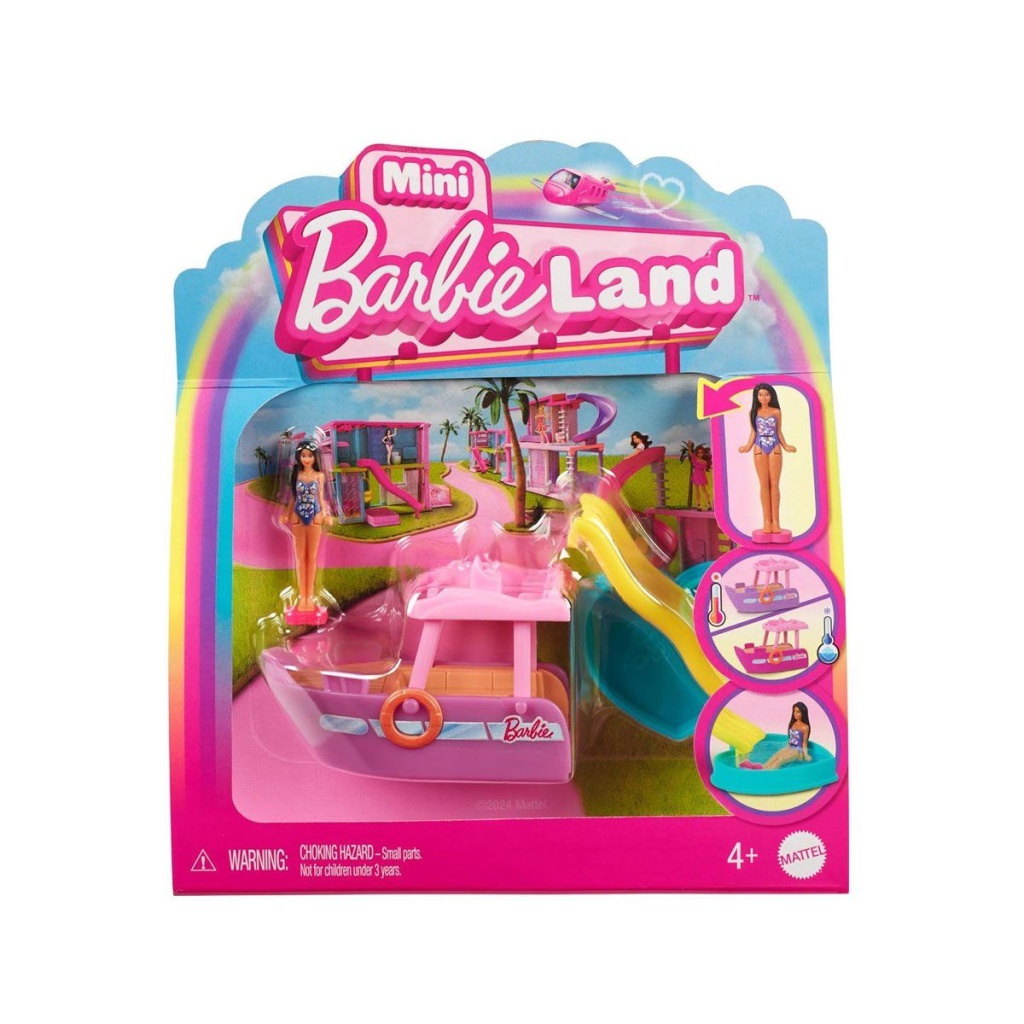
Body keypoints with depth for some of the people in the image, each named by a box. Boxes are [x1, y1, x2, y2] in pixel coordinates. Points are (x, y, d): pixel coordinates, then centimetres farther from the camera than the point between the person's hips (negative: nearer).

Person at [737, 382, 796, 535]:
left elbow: (779, 432, 9)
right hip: (760, 449, 0)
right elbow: (753, 432, 10)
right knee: (764, 484, -1)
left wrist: (785, 446, 0)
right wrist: (748, 446, -2)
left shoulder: (776, 412, 5)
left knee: (774, 484, -2)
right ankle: (767, 521, -1)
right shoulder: (753, 412, 7)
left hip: (775, 449, 0)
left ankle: (775, 521, -1)